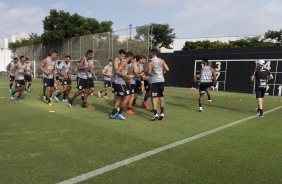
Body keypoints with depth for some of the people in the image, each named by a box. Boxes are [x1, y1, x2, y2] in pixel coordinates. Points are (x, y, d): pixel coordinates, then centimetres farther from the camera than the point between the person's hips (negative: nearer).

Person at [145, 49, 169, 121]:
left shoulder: (150, 61, -6)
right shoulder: (162, 61, 7)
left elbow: (148, 71, -13)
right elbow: (167, 69, 0)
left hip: (154, 81, -5)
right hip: (161, 80, 5)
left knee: (154, 97, -1)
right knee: (161, 97, 13)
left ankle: (155, 114, -9)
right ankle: (162, 113, 14)